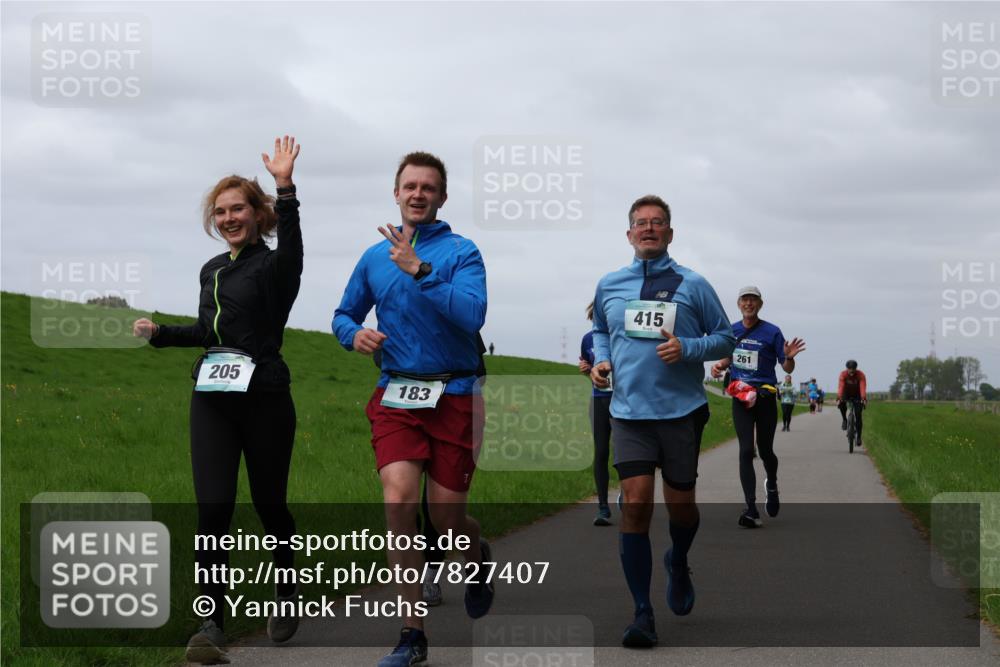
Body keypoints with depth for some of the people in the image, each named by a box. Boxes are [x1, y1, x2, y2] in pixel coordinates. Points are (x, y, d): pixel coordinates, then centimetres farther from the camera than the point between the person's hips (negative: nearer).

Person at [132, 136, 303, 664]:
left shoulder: (273, 267, -7)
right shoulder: (212, 270, 14)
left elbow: (290, 250, -32)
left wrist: (285, 187, -45)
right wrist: (159, 333, 11)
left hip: (264, 401, -5)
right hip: (211, 399, 5)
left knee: (269, 503, 8)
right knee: (213, 510, -5)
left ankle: (287, 594, 32)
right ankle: (211, 624, -6)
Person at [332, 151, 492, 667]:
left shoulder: (461, 252, -4)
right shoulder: (375, 257, 9)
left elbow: (472, 314, -19)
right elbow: (344, 314, 21)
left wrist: (420, 271, -25)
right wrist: (354, 334, -2)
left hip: (454, 397, -2)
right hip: (395, 397, 3)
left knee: (445, 516, 3)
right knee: (398, 502, -15)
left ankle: (478, 557, 43)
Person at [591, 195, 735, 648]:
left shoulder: (692, 285, 0)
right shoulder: (609, 286, 9)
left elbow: (724, 337, 5)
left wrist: (687, 349, -13)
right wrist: (600, 360, 5)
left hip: (682, 410, -1)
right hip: (629, 411, 1)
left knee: (680, 503, 6)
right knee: (635, 504, -11)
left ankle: (679, 564, 42)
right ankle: (642, 614, -6)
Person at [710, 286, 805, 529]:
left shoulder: (772, 332, -4)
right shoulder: (732, 330, 7)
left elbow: (787, 369, -2)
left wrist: (789, 357, -24)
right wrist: (720, 366, 2)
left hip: (765, 397, -2)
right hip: (740, 396, 2)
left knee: (765, 451, 7)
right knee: (746, 451, -9)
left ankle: (772, 486, 42)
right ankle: (751, 510, -12)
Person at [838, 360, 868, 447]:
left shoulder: (861, 375, -26)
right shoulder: (843, 374, -25)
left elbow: (863, 387, -40)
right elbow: (840, 386, -37)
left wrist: (863, 399, -56)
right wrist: (839, 398, -52)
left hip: (857, 395, 0)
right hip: (846, 394, 0)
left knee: (858, 416, -12)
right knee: (842, 403, -34)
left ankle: (859, 437, -1)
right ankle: (844, 419, -9)